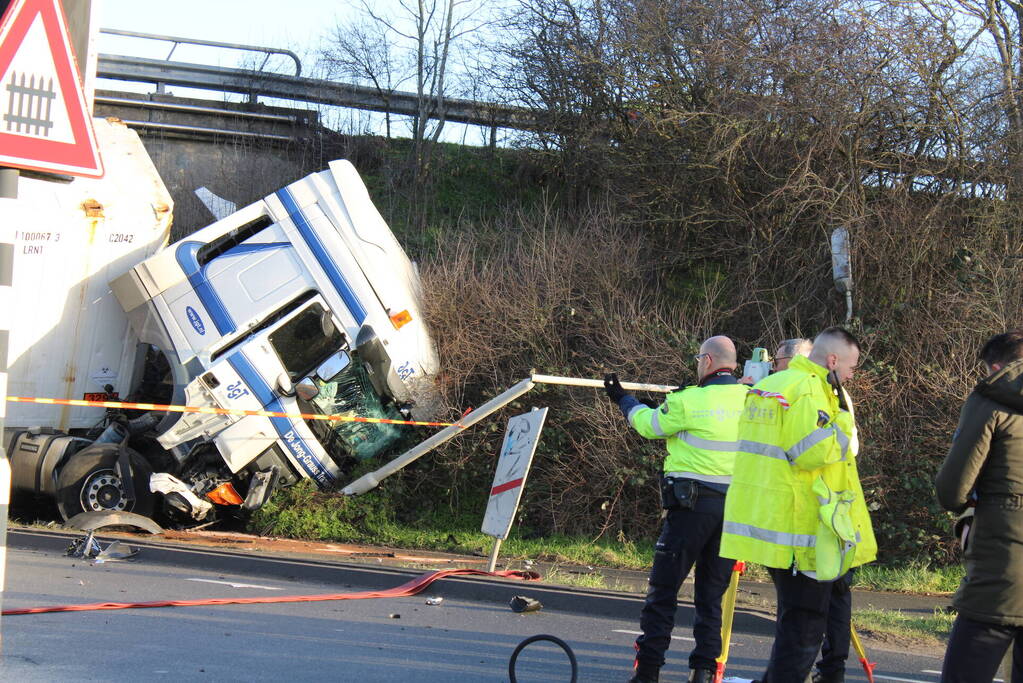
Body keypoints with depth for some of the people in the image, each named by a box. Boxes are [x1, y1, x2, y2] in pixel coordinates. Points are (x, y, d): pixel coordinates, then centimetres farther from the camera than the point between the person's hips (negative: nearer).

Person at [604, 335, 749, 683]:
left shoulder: (688, 402, -10)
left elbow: (648, 424, 6)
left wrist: (623, 399, 24)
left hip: (691, 506, -4)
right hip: (736, 506, 5)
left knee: (663, 589, 3)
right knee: (711, 595, 12)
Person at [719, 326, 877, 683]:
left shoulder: (767, 386, 16)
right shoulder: (809, 389, -15)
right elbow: (814, 451, -24)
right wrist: (844, 424, -9)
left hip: (764, 518, 10)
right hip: (797, 527, -10)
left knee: (795, 620, 21)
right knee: (805, 626, -3)